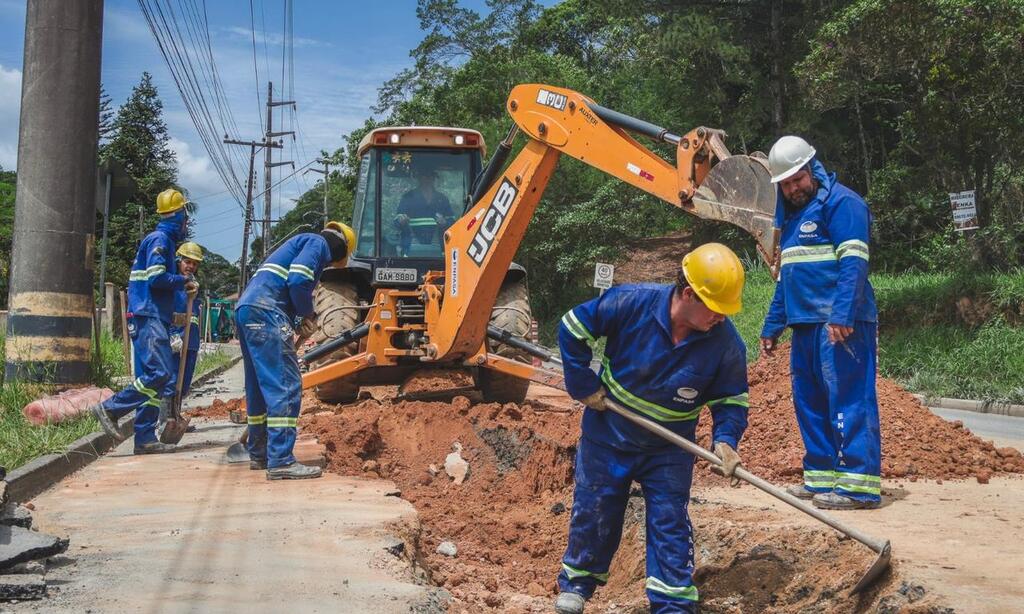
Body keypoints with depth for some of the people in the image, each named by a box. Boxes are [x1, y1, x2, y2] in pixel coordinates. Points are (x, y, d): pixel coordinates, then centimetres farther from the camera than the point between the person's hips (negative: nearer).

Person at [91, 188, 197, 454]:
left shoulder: (163, 239, 21)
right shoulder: (159, 239, -8)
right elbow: (156, 277, -17)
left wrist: (183, 284, 9)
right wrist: (183, 281, -4)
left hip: (153, 319, 10)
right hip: (148, 318, -10)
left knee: (153, 376, 5)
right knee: (160, 373, -17)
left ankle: (145, 438, 4)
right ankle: (110, 408, -9)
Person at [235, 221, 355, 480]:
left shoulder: (301, 242, 30)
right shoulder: (318, 244, 1)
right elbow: (298, 280, -15)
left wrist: (301, 321, 15)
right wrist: (308, 314, 1)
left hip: (245, 310, 10)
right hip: (265, 312, -10)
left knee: (260, 386, 18)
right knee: (286, 386, -11)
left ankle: (258, 454, 27)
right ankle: (281, 461, -15)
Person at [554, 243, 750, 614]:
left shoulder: (726, 343, -20)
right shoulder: (631, 304, -25)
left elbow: (732, 399, -7)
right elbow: (573, 328, -13)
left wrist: (726, 439, -25)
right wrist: (584, 385, -12)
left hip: (669, 449, 0)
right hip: (608, 434, 0)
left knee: (670, 525, 2)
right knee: (593, 513, 12)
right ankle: (576, 582, 33)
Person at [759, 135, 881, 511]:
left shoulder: (840, 202, -6)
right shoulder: (790, 215, 22)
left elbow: (853, 263, -17)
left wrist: (841, 315, -26)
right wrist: (773, 326, 28)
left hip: (840, 324, -9)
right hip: (805, 324, 9)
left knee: (848, 399, -10)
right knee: (808, 401, 11)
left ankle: (859, 484, -8)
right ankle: (822, 476, 20)